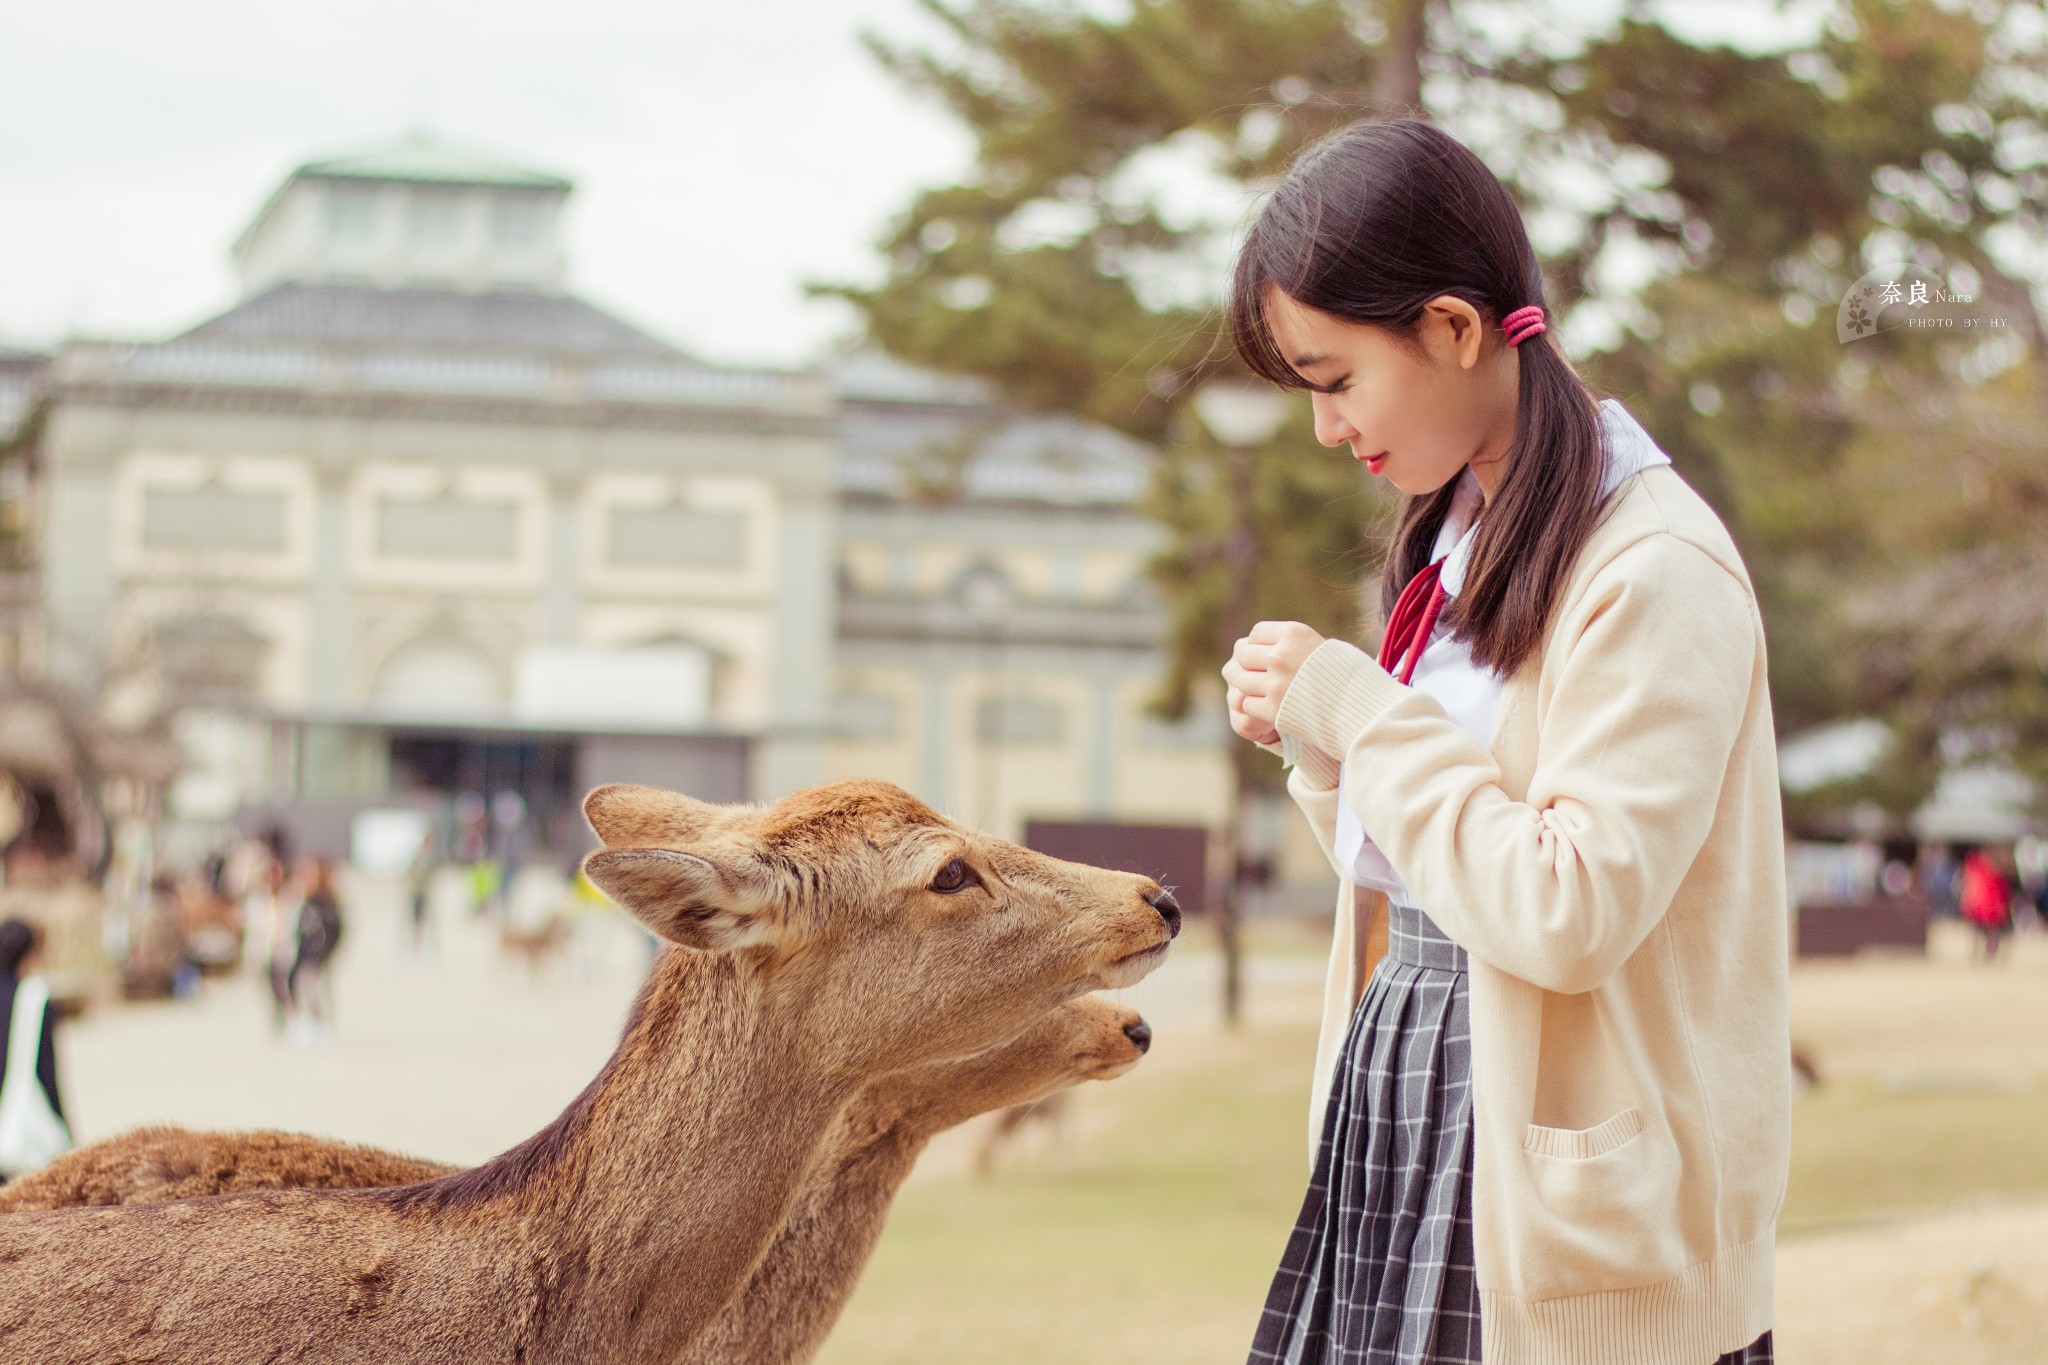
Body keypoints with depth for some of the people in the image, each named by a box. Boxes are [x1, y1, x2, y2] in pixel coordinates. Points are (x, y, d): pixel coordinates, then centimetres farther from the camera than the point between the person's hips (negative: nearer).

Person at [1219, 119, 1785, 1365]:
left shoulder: (1656, 570, -14)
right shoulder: (1459, 540, 14)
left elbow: (1569, 912, -22)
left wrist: (1357, 711, -15)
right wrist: (1314, 744, 2)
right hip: (1398, 1119, 8)